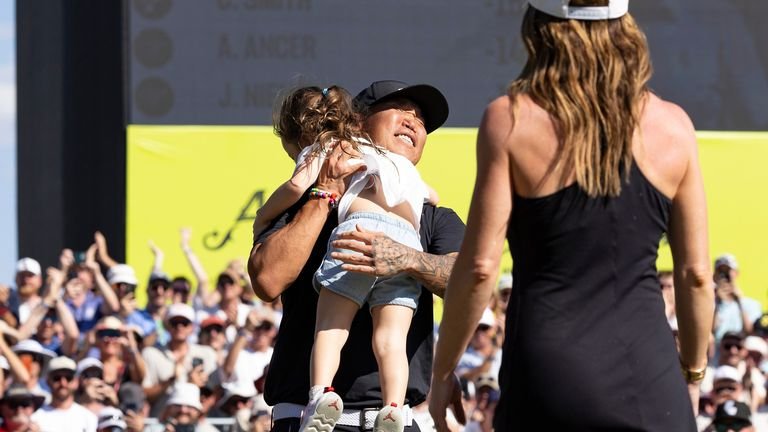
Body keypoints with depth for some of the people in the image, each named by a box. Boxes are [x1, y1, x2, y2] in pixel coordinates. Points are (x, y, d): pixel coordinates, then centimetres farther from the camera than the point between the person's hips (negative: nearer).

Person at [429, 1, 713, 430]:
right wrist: (693, 374, 24)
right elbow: (696, 274, 11)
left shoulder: (511, 120, -2)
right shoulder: (672, 126, 6)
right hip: (652, 384, 2)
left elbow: (480, 266, -5)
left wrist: (443, 372, 6)